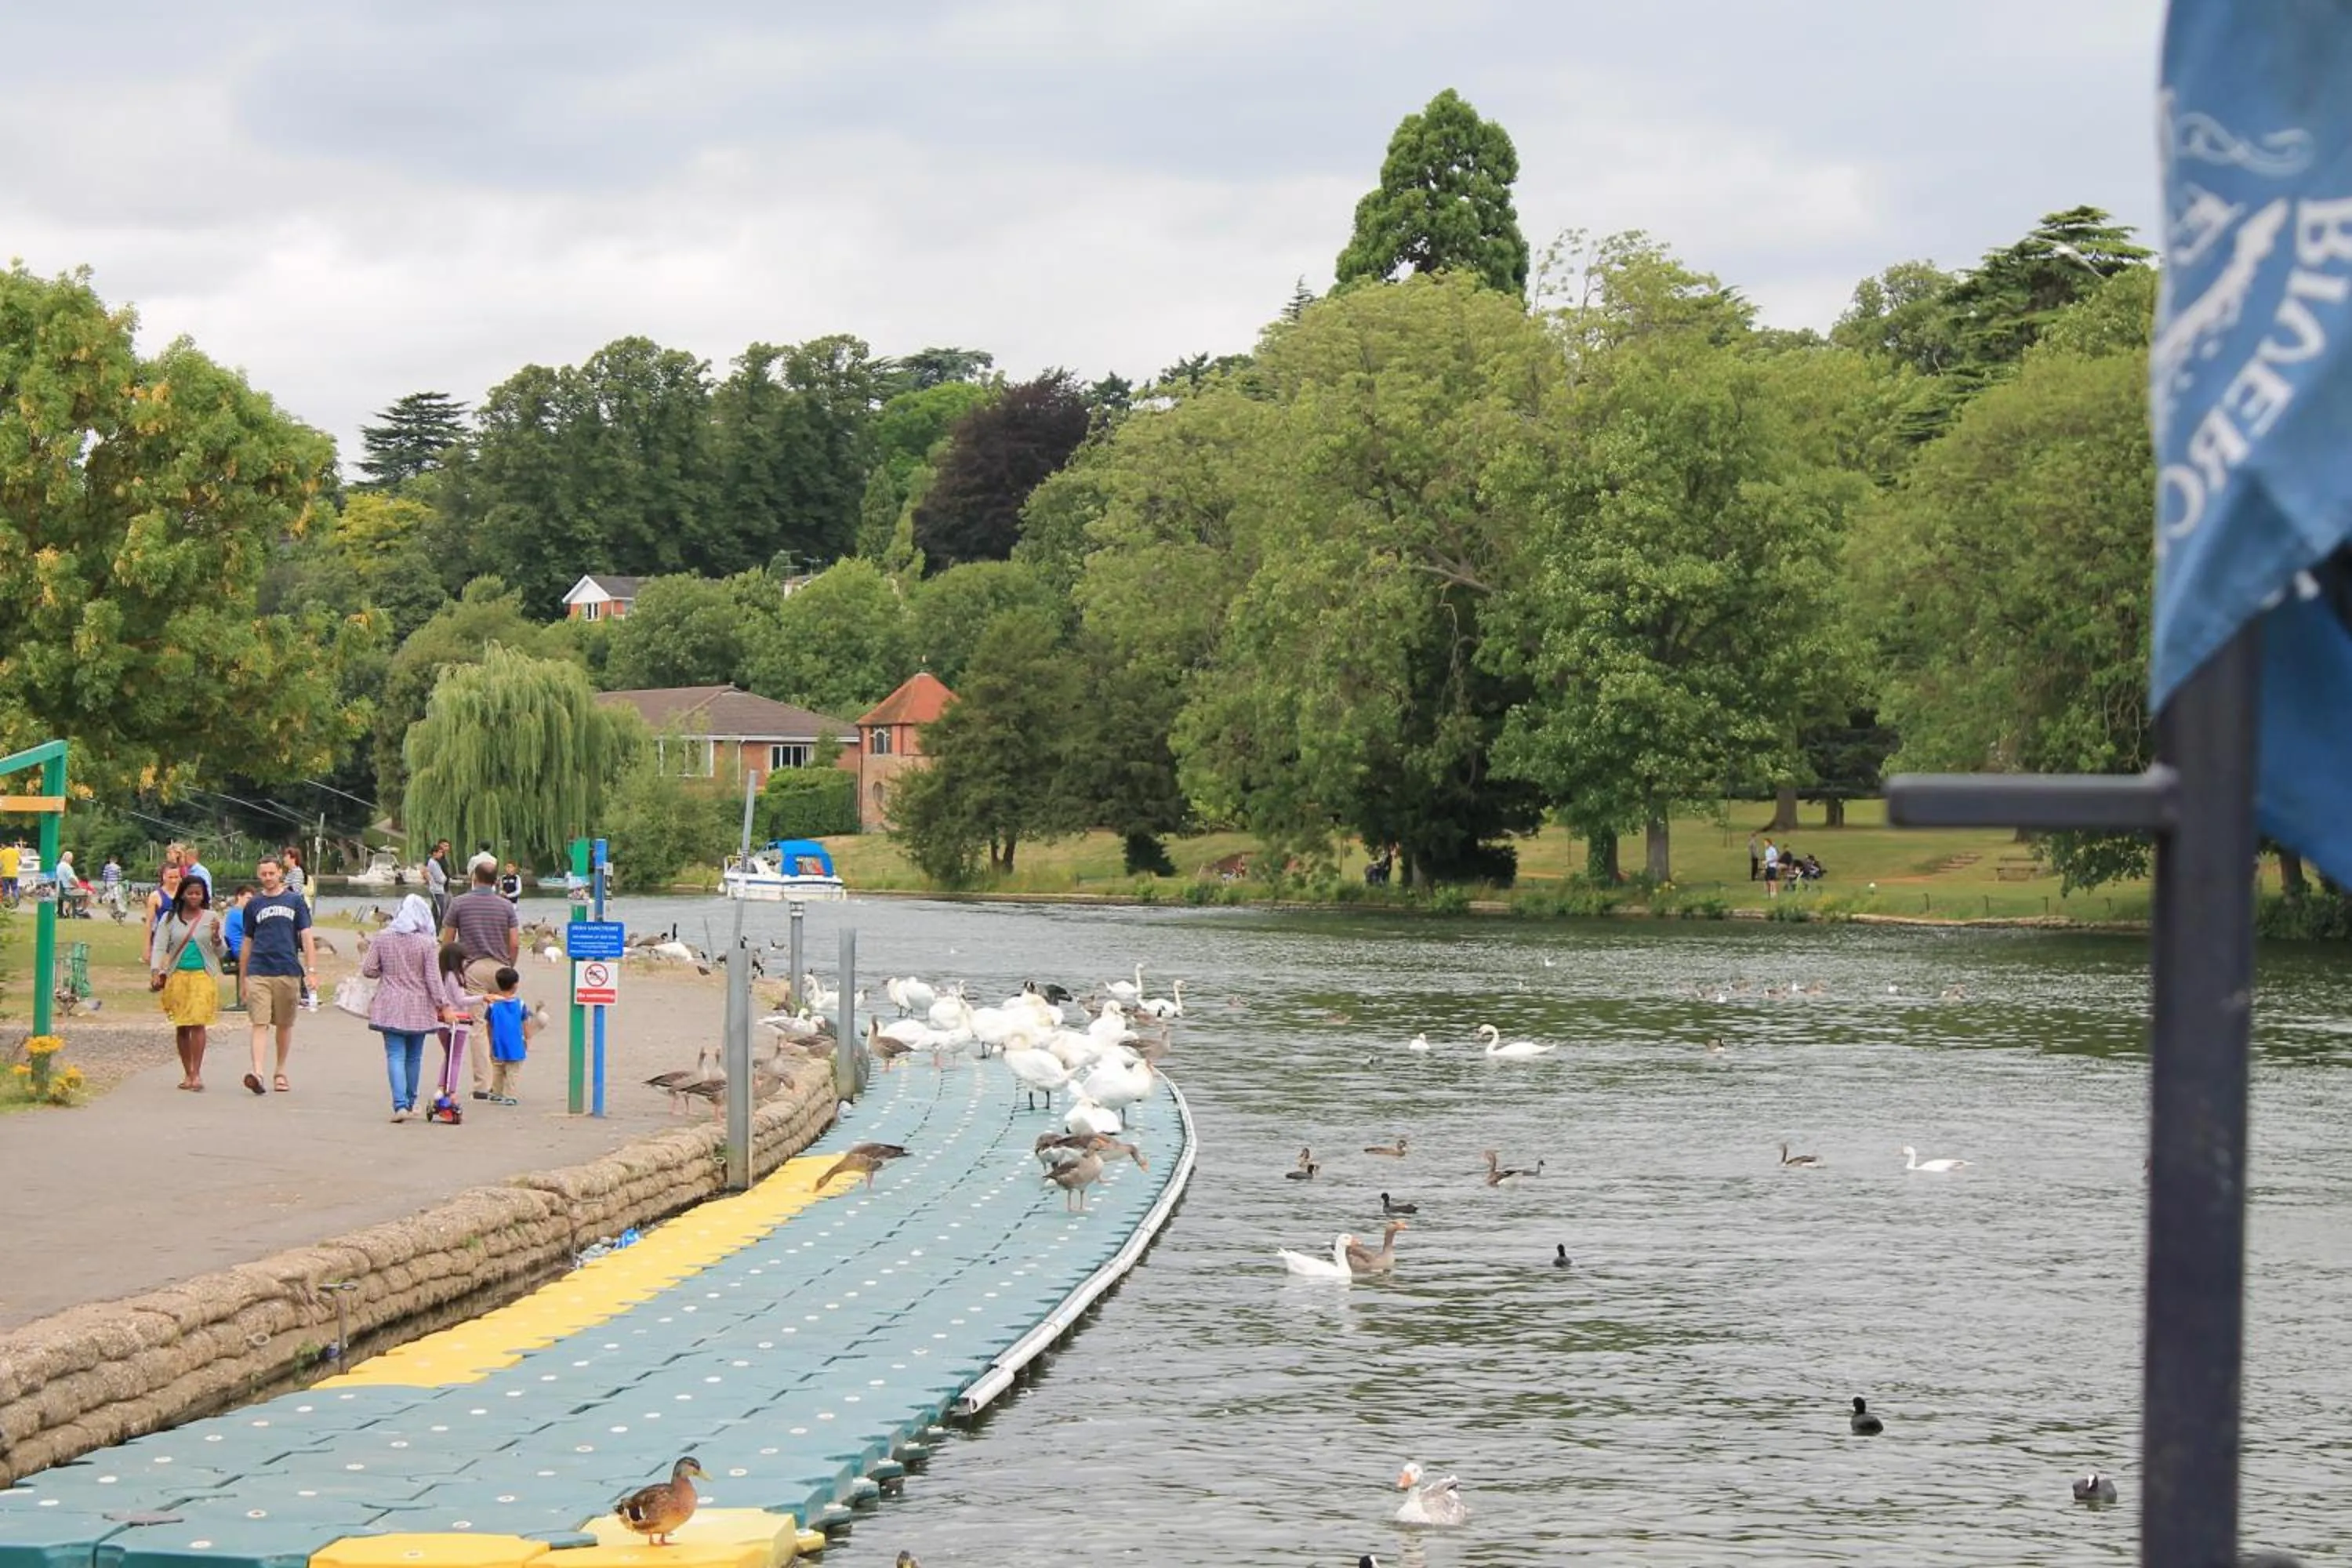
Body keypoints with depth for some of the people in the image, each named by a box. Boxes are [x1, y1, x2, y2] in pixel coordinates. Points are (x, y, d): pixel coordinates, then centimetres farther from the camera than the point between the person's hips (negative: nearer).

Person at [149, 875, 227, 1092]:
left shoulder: (211, 919, 6)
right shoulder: (169, 919, 6)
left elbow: (221, 953, 10)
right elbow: (159, 947, 2)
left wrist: (216, 938, -11)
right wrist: (156, 972, -13)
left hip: (203, 976, -2)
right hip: (177, 976, 2)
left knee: (197, 1024, -13)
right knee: (181, 1026, 6)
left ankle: (197, 1073, -11)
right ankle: (187, 1073, 16)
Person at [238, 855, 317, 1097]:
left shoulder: (295, 902, 7)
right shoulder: (253, 905, 11)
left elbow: (307, 938, 4)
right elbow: (247, 944, 16)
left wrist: (311, 970, -6)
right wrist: (243, 978, 15)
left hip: (288, 971, 0)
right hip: (258, 973, 0)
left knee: (285, 1025, 9)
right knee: (260, 1024, -11)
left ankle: (281, 1074, 22)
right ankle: (257, 1073, -22)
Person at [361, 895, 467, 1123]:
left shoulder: (382, 938, -2)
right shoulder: (427, 943, -9)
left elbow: (368, 970, -1)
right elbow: (434, 978, -10)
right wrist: (444, 1006, -4)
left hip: (390, 1008, 0)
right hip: (419, 1009, 0)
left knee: (395, 1055, -2)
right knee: (414, 1057, 14)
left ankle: (400, 1105, -16)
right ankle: (410, 1104, 25)